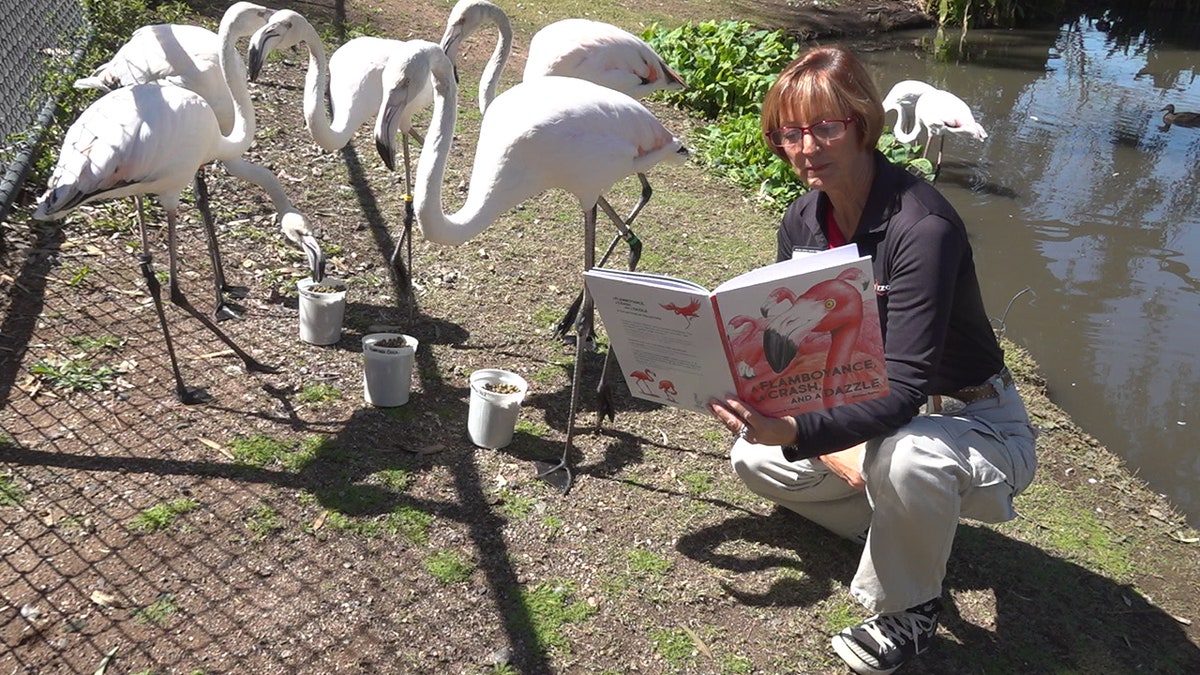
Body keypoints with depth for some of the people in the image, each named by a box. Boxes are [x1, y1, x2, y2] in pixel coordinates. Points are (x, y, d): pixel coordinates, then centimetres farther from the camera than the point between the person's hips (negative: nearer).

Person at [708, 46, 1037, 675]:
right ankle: (911, 531, 11)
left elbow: (903, 389, -36)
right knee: (754, 458, -5)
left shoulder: (922, 225, -30)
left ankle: (910, 610, -7)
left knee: (903, 457, -39)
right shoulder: (803, 219, -6)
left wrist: (795, 431, -50)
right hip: (872, 417, 7)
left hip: (977, 424, -7)